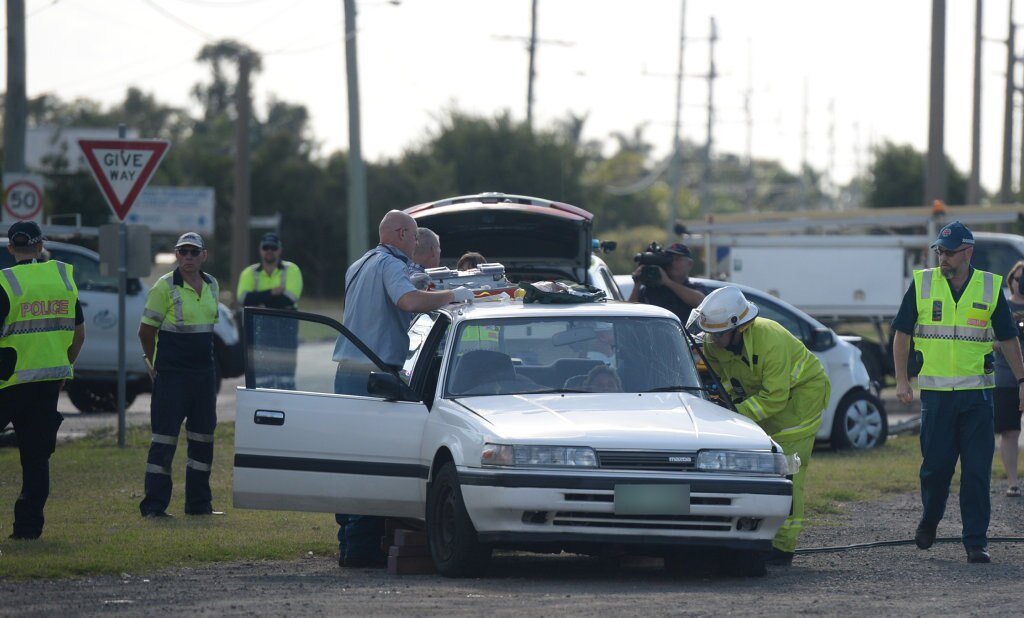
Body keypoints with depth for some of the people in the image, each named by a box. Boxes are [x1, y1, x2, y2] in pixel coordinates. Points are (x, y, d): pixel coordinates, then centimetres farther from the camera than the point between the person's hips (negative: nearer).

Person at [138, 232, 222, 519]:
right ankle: (154, 505, -4)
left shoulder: (211, 286, 9)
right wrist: (155, 363, 2)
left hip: (204, 373, 7)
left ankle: (198, 503, 20)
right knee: (164, 439, -6)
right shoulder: (165, 287, -10)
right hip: (171, 376, -7)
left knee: (203, 438, 11)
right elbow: (146, 331, -5)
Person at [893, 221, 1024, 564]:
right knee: (935, 465, 5)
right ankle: (929, 521, 31)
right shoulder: (922, 284, 2)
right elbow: (902, 333, 7)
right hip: (935, 392, 0)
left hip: (977, 393, 0)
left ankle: (976, 542, 0)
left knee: (977, 471, -3)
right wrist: (901, 380, 0)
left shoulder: (990, 287, 4)